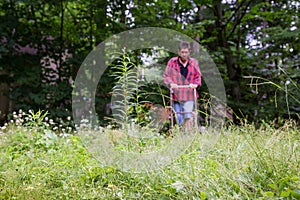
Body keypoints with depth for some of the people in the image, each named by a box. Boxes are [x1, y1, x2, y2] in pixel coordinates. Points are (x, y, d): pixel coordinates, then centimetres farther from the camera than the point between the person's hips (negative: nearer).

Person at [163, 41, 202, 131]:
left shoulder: (193, 62, 6)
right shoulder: (172, 62, 2)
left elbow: (198, 76, 12)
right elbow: (166, 75, 4)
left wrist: (195, 84, -8)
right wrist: (170, 83, -13)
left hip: (189, 96, 0)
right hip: (176, 95, 0)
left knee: (188, 118, -6)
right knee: (180, 120, 2)